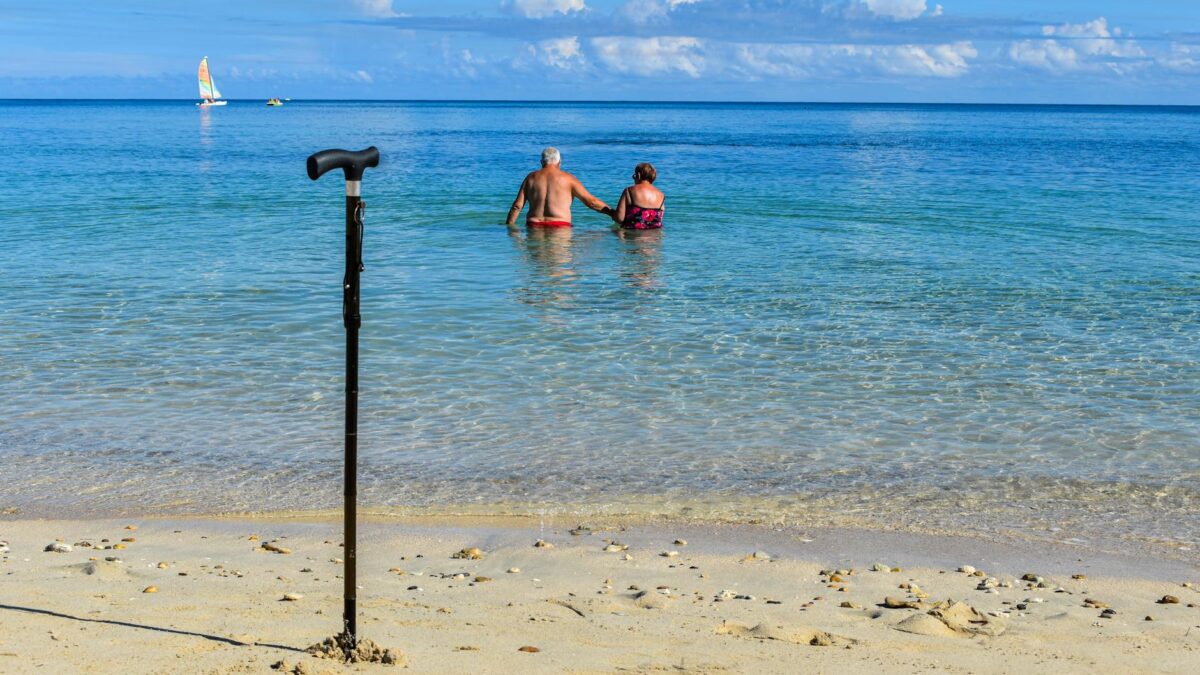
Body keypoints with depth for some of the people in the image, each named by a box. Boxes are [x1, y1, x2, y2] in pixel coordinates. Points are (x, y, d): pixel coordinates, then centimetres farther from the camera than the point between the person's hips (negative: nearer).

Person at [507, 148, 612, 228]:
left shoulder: (531, 178, 13)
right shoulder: (567, 178, 7)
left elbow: (517, 205, 8)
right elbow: (590, 201, 7)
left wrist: (509, 226, 16)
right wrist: (612, 212, 14)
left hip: (534, 225, 2)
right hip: (560, 225, -2)